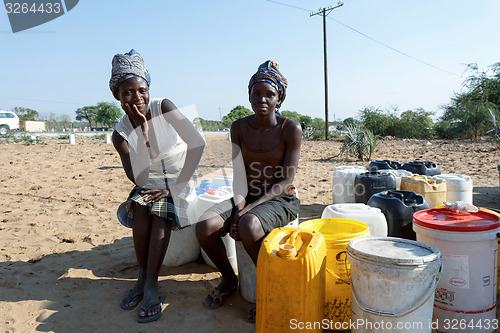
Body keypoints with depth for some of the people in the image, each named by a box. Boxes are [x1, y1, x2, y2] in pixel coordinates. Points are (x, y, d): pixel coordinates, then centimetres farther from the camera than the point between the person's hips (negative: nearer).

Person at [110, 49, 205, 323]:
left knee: (160, 210, -29)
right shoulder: (120, 134, -8)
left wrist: (176, 188, -24)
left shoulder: (163, 107, -14)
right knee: (140, 206, -28)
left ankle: (151, 284, -23)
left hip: (179, 178, -2)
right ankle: (143, 276, -13)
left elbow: (197, 143, -24)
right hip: (151, 181, 2)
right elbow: (138, 179, -22)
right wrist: (143, 131, -27)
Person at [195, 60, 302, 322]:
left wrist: (250, 209, -22)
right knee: (205, 227, -21)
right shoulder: (239, 128, 4)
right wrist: (238, 206, -21)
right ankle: (229, 279, 9)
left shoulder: (291, 129, -9)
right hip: (248, 197, 4)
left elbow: (285, 181, -13)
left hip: (281, 199, -4)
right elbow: (239, 174, -3)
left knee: (249, 227, -36)